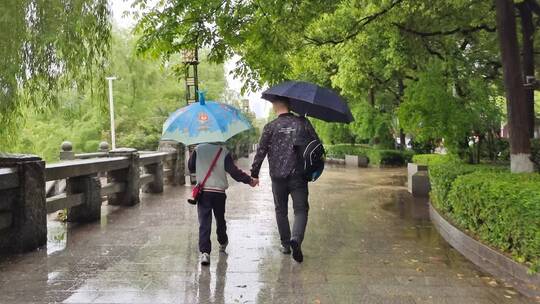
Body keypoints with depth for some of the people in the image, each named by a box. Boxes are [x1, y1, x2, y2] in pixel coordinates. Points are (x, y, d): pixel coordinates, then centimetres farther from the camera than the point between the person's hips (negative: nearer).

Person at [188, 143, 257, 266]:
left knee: (204, 222, -3)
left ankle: (204, 252, -15)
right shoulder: (223, 152, -7)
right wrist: (249, 180, 2)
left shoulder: (198, 150, -2)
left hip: (203, 191, 0)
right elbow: (234, 171, -9)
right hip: (219, 192, 0)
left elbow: (190, 168, 8)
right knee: (220, 219, 20)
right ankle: (223, 242, 41)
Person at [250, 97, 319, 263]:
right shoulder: (303, 123, 1)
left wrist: (255, 173, 5)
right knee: (301, 209, 4)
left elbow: (260, 152, -3)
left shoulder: (270, 127, -3)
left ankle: (285, 244, 21)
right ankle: (296, 238, -20)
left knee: (281, 211, 16)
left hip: (278, 177, 0)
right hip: (299, 175, 0)